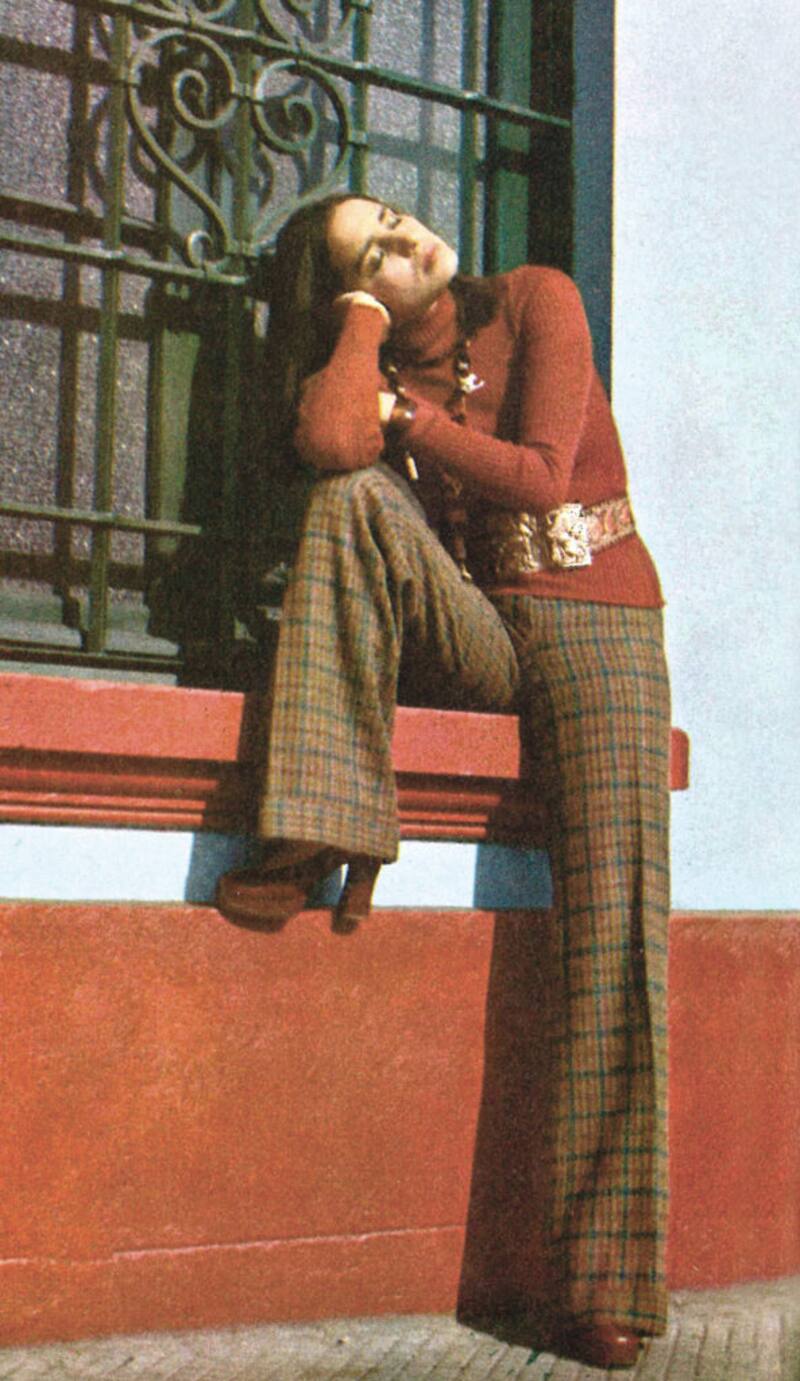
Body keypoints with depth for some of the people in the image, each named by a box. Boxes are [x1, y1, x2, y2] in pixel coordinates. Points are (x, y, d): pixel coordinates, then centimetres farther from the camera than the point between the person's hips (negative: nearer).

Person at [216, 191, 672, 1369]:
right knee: (352, 498, -24)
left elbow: (540, 475, -6)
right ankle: (329, 835, -29)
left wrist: (407, 414, 0)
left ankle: (607, 1284, -15)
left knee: (615, 924, -17)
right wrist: (364, 317, -2)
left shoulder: (536, 301, 6)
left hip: (596, 623, -3)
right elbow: (330, 446, -14)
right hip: (478, 636, 3)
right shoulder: (378, 371, 12)